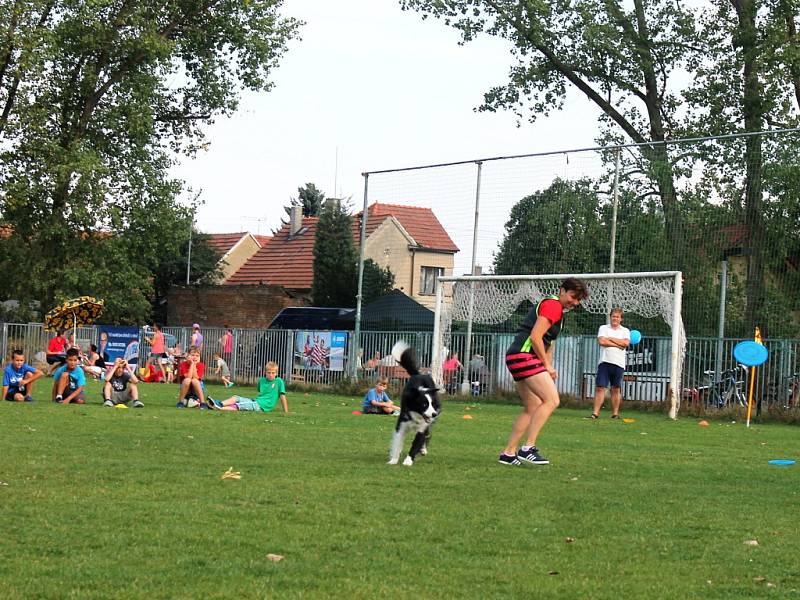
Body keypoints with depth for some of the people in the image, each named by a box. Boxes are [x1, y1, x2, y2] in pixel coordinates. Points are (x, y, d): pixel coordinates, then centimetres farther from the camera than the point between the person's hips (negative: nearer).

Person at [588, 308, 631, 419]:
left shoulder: (625, 331, 10)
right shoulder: (603, 328, 9)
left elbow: (626, 343, -8)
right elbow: (601, 341, -9)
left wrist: (610, 339, -6)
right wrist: (618, 344, -8)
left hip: (618, 364, 1)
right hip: (605, 362, -1)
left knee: (616, 389, 5)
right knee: (600, 388, -5)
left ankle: (615, 413, 11)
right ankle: (595, 413, -6)